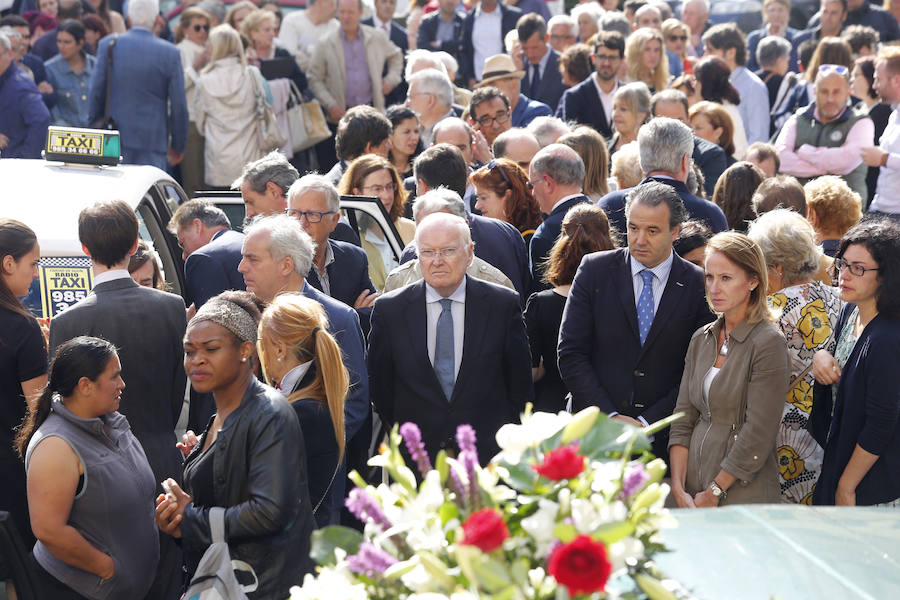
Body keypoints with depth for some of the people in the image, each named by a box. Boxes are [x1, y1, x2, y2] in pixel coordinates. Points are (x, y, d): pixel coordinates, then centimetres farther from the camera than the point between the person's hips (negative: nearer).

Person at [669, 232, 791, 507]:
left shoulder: (768, 342, -11)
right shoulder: (701, 339, 10)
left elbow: (758, 435, -14)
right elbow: (683, 418, 7)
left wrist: (714, 493, -12)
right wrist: (679, 490, -4)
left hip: (746, 497, -5)